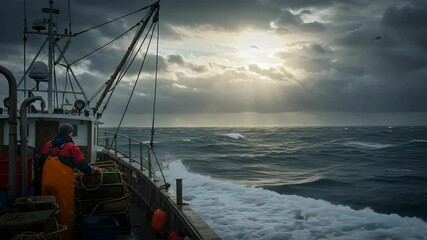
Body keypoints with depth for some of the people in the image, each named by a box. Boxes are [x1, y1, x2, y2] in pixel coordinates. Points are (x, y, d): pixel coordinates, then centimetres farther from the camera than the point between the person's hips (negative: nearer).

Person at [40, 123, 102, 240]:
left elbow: (42, 160, 21)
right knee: (65, 211, 4)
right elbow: (81, 164, -4)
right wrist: (92, 170, 14)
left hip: (46, 181, 5)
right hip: (63, 183, -5)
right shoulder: (71, 147, -4)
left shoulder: (48, 145, 11)